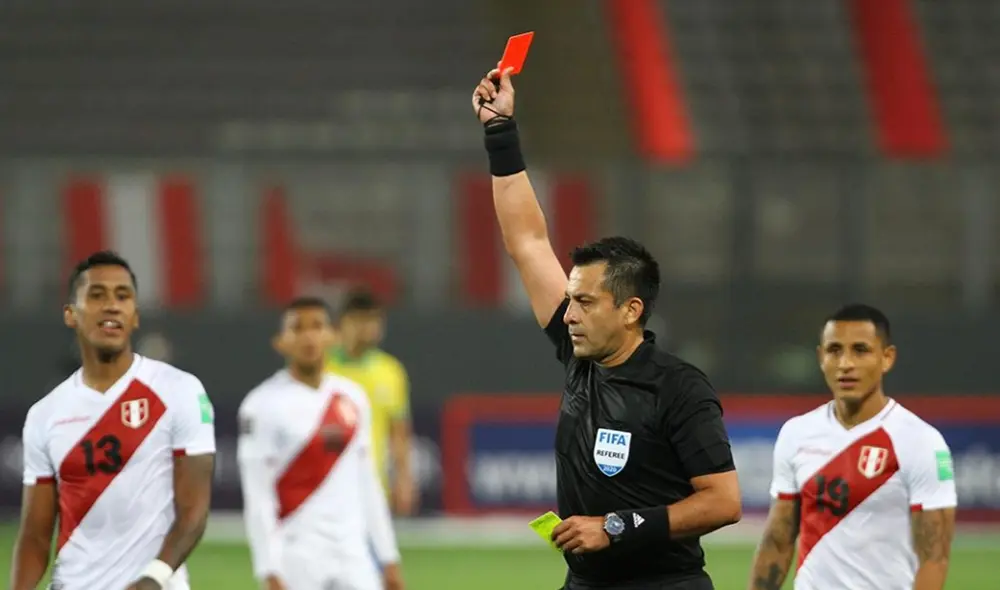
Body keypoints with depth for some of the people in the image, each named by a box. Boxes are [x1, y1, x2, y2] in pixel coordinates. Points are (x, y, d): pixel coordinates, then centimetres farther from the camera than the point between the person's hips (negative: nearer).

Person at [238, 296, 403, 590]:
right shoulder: (264, 405, -8)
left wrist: (388, 556, 15)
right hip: (297, 556, -6)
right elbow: (257, 496, -11)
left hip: (353, 553, 6)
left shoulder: (352, 398, 11)